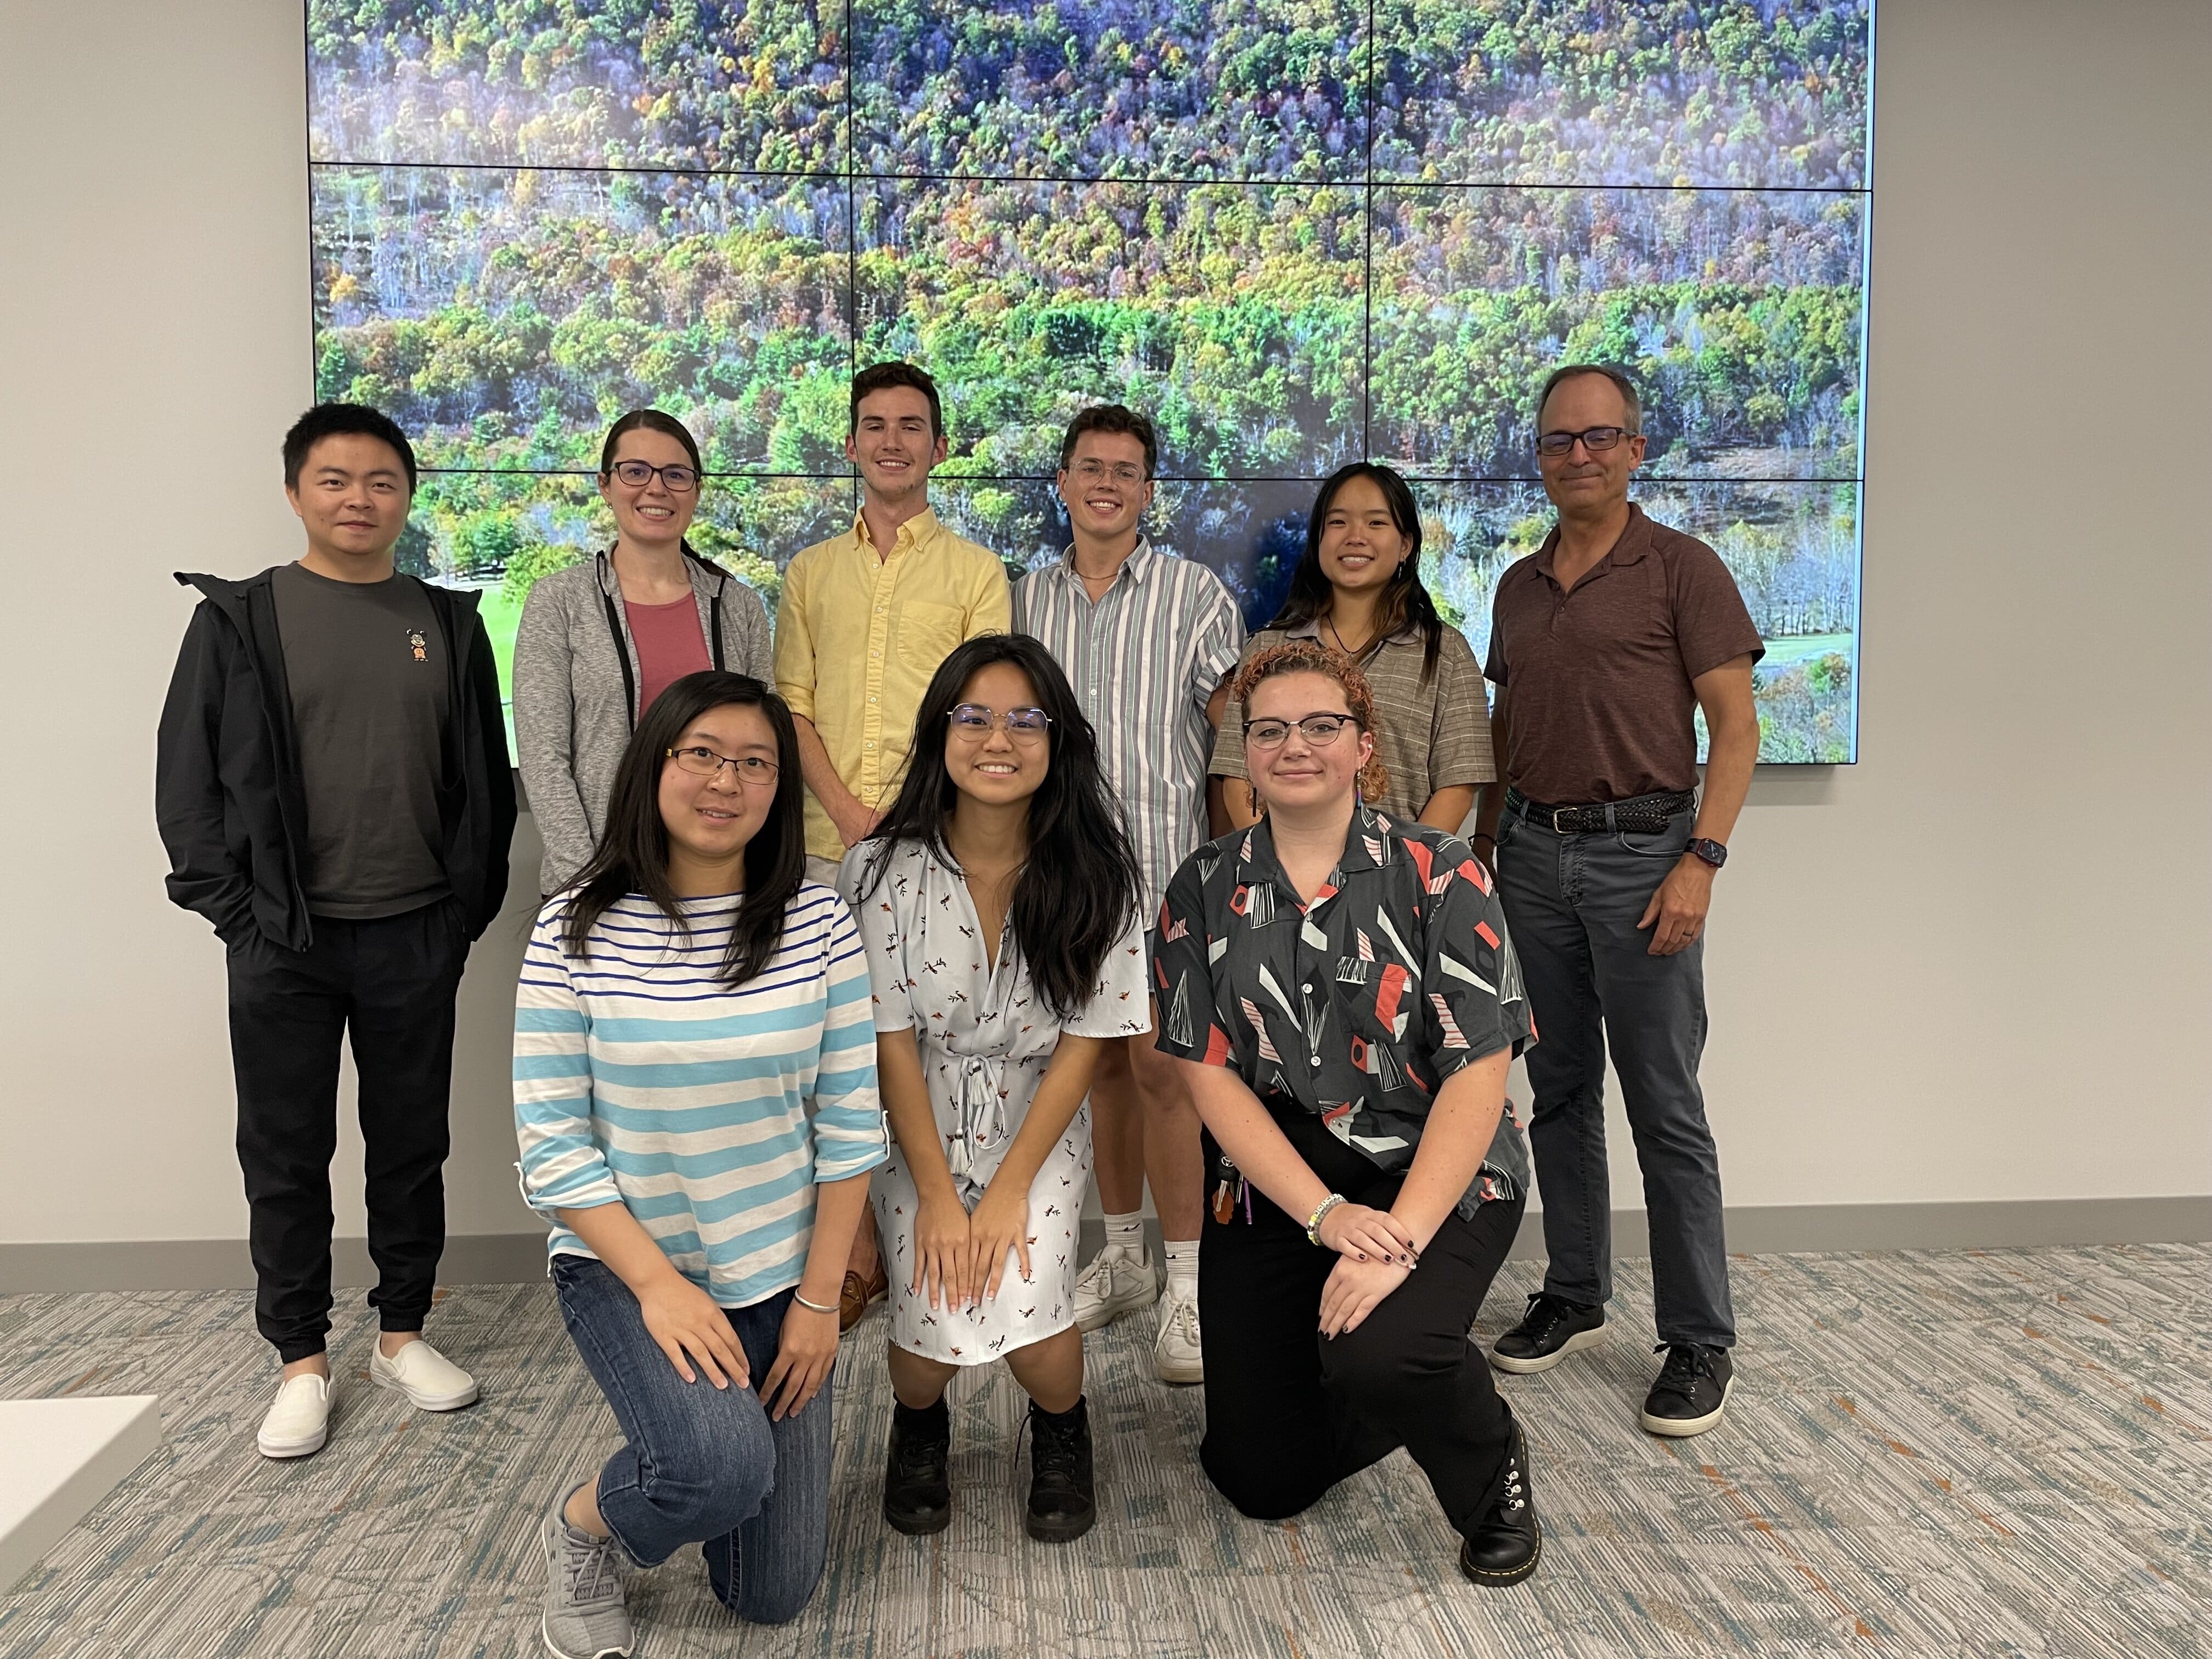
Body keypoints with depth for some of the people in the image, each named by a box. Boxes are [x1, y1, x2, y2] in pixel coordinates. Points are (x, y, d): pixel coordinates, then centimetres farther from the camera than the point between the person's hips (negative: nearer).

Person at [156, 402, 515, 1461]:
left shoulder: (448, 626, 6)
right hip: (284, 942, -1)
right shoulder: (239, 621, 1)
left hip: (416, 938, 2)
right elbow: (188, 781, 0)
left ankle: (402, 1333, 27)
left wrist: (469, 909, 2)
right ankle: (302, 1361, 22)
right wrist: (235, 910, -7)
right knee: (286, 1156, 8)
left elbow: (485, 779, 8)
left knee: (411, 1144, 12)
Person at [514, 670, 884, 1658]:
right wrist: (657, 1283, -18)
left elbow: (850, 1123, -4)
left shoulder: (817, 921, -7)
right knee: (721, 1465, -31)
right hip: (623, 1263, -2)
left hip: (776, 1276, 3)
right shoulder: (577, 928, -10)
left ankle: (690, 1422, 39)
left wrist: (819, 1299, -6)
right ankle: (580, 1526, 4)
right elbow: (552, 1141, -10)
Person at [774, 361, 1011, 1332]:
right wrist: (850, 813, -7)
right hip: (832, 843, 3)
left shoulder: (975, 571, 8)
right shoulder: (811, 572, 16)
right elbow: (792, 705, 9)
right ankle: (858, 1252, 12)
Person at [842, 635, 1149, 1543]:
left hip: (1039, 1127, 0)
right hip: (919, 1128, 0)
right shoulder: (884, 869, -11)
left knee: (1023, 1312, -21)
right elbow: (891, 1044, -9)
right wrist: (938, 1196, -12)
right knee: (936, 1324, -18)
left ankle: (1060, 1430, 17)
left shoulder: (1093, 874, -9)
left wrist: (1008, 1192, -12)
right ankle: (920, 1423, 21)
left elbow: (1082, 1046, -7)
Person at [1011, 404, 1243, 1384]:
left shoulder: (1195, 594, 2)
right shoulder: (1027, 600, 13)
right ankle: (1123, 1257, 25)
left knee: (1162, 1065, -8)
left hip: (1165, 863, -4)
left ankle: (1187, 1286, 2)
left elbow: (1237, 725, 1)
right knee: (1102, 1062, 12)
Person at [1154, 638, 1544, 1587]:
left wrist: (1398, 1239, -23)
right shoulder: (1205, 892, 1)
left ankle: (1492, 1476, 4)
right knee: (1262, 1481, 3)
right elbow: (1211, 1076, -4)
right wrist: (1329, 1216, -16)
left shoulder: (1438, 876, -7)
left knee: (1377, 1351, -32)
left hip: (1436, 1180, -3)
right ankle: (1411, 1385, 35)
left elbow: (1478, 1075, -13)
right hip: (1272, 1189, 3)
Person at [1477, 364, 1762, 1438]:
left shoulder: (1681, 569, -2)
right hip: (1534, 852, 6)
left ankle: (1700, 1342, 8)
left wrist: (1700, 861, -16)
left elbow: (1736, 726, -6)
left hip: (1641, 848, -5)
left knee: (1664, 1105, -3)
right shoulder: (1519, 587, 15)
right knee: (1560, 1088, 12)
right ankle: (1573, 1298, 26)